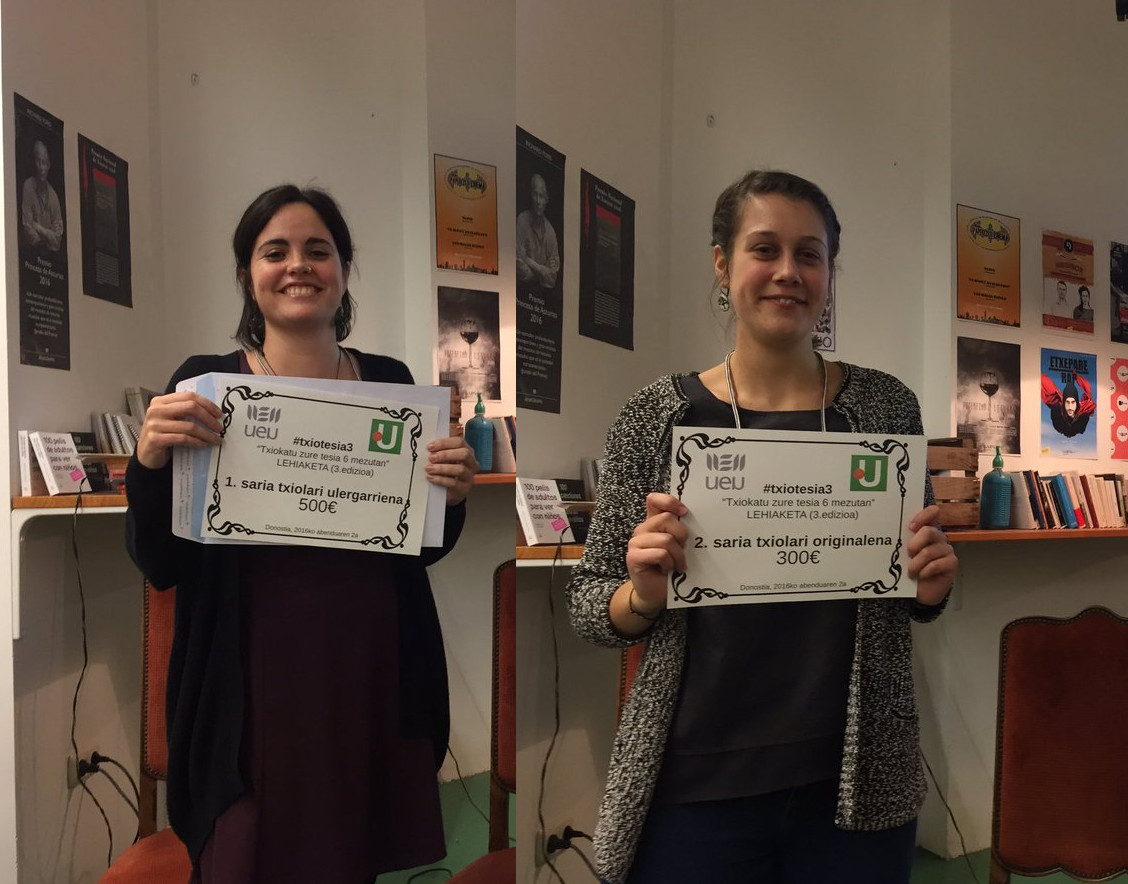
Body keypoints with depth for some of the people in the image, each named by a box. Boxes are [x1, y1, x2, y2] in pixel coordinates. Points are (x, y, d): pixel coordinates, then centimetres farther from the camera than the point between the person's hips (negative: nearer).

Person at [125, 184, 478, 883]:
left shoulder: (390, 380, 3)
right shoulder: (206, 382, -4)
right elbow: (161, 567, -3)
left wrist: (454, 496, -9)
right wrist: (150, 461, -19)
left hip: (373, 675, 3)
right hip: (253, 683, -2)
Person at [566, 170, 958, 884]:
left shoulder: (886, 405, -2)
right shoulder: (657, 415, -6)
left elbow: (918, 601, 11)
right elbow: (588, 608, -1)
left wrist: (932, 585, -10)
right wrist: (642, 595, -21)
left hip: (859, 782, 2)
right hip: (692, 787, -1)